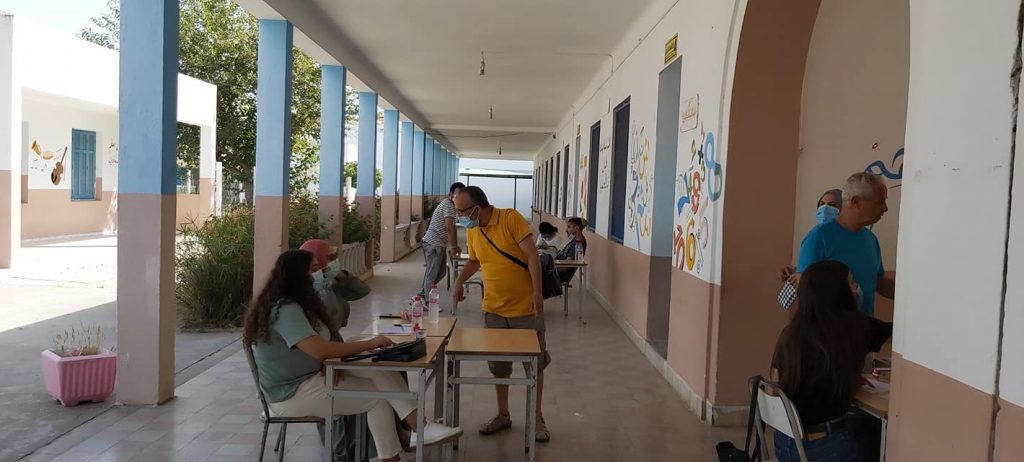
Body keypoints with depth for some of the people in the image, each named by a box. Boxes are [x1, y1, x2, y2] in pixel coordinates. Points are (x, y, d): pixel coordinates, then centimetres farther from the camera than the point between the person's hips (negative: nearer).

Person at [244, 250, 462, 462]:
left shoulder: (287, 304, 12)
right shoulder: (286, 310, -22)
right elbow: (319, 350, -33)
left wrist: (335, 363, -13)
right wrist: (369, 344, -23)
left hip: (310, 377, 9)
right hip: (292, 394, -9)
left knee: (382, 368, -11)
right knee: (379, 395, -13)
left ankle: (419, 427, -13)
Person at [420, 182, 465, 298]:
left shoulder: (451, 205, 17)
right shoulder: (448, 205, -15)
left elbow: (451, 228, 18)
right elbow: (450, 228, -21)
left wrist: (454, 246, 13)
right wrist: (453, 247, -17)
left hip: (439, 244, 10)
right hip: (434, 244, -10)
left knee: (441, 271, 17)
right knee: (432, 274, -5)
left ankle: (423, 294, 27)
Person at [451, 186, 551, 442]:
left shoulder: (511, 218, -15)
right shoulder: (471, 231, 2)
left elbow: (532, 255, -17)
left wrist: (537, 291, -23)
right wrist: (459, 281, 3)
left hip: (526, 307, -5)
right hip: (494, 309, 5)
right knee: (498, 366, 12)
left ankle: (537, 418, 23)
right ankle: (503, 415, 30)